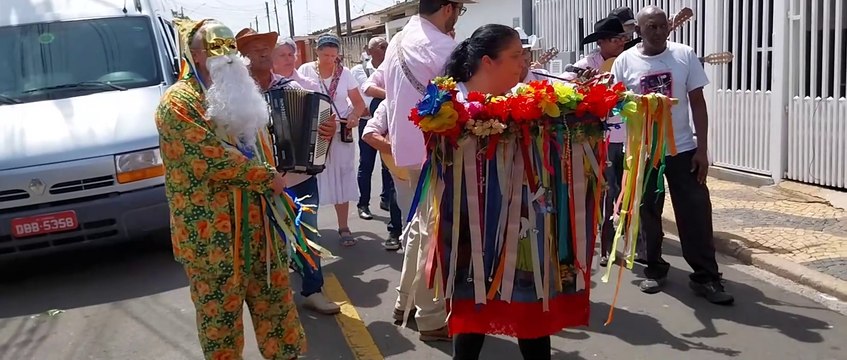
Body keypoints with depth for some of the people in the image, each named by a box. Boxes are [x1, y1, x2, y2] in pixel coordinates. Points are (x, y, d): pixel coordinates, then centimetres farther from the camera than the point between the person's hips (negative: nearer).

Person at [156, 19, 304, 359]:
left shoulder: (236, 93, 14)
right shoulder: (178, 102, -13)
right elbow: (213, 160, -21)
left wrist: (273, 180, 6)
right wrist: (268, 178, -14)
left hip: (257, 220, 8)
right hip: (210, 231, -7)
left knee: (274, 295, 15)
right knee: (220, 308, 6)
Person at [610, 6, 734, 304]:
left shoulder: (685, 55, -2)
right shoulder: (625, 62, -5)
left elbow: (697, 103, 0)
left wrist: (702, 148, -4)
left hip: (682, 148, 0)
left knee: (696, 212, 0)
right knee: (648, 213, 10)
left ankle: (705, 277, 10)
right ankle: (655, 270, 26)